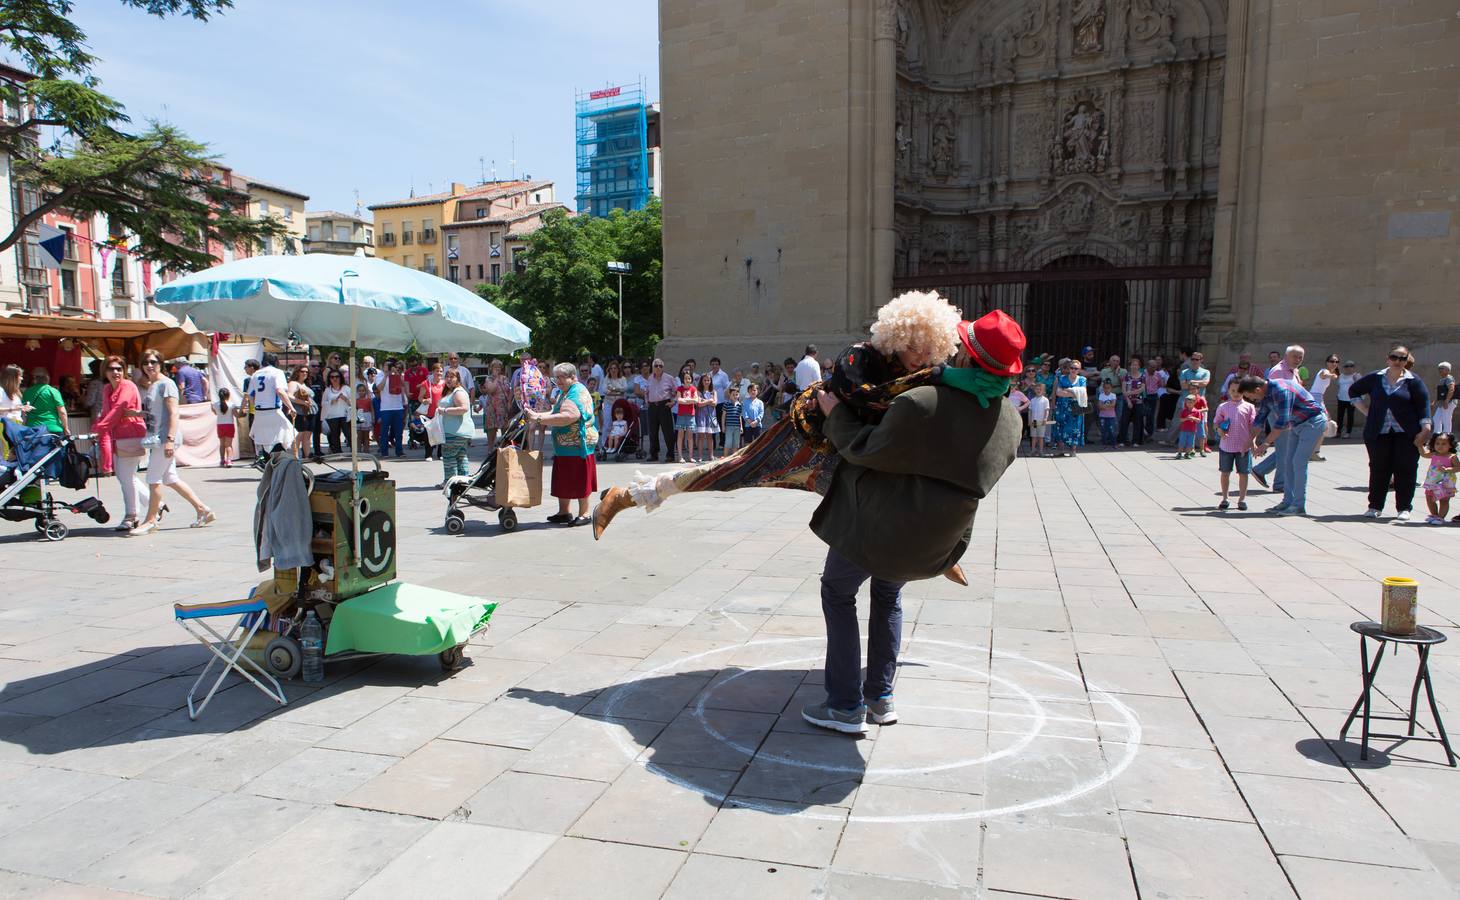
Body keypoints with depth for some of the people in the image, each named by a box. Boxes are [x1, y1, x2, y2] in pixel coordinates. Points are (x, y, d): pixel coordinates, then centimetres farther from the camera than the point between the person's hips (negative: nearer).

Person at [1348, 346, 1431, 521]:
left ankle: (1404, 508, 9)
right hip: (1379, 433, 2)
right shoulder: (1375, 378, 6)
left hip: (1406, 434, -2)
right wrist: (1366, 410, 9)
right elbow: (1353, 391, 18)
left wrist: (1426, 428, -12)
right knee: (1378, 469, 3)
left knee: (1405, 470, 0)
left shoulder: (1413, 381, 0)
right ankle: (1375, 506, 12)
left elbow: (1423, 405, -2)